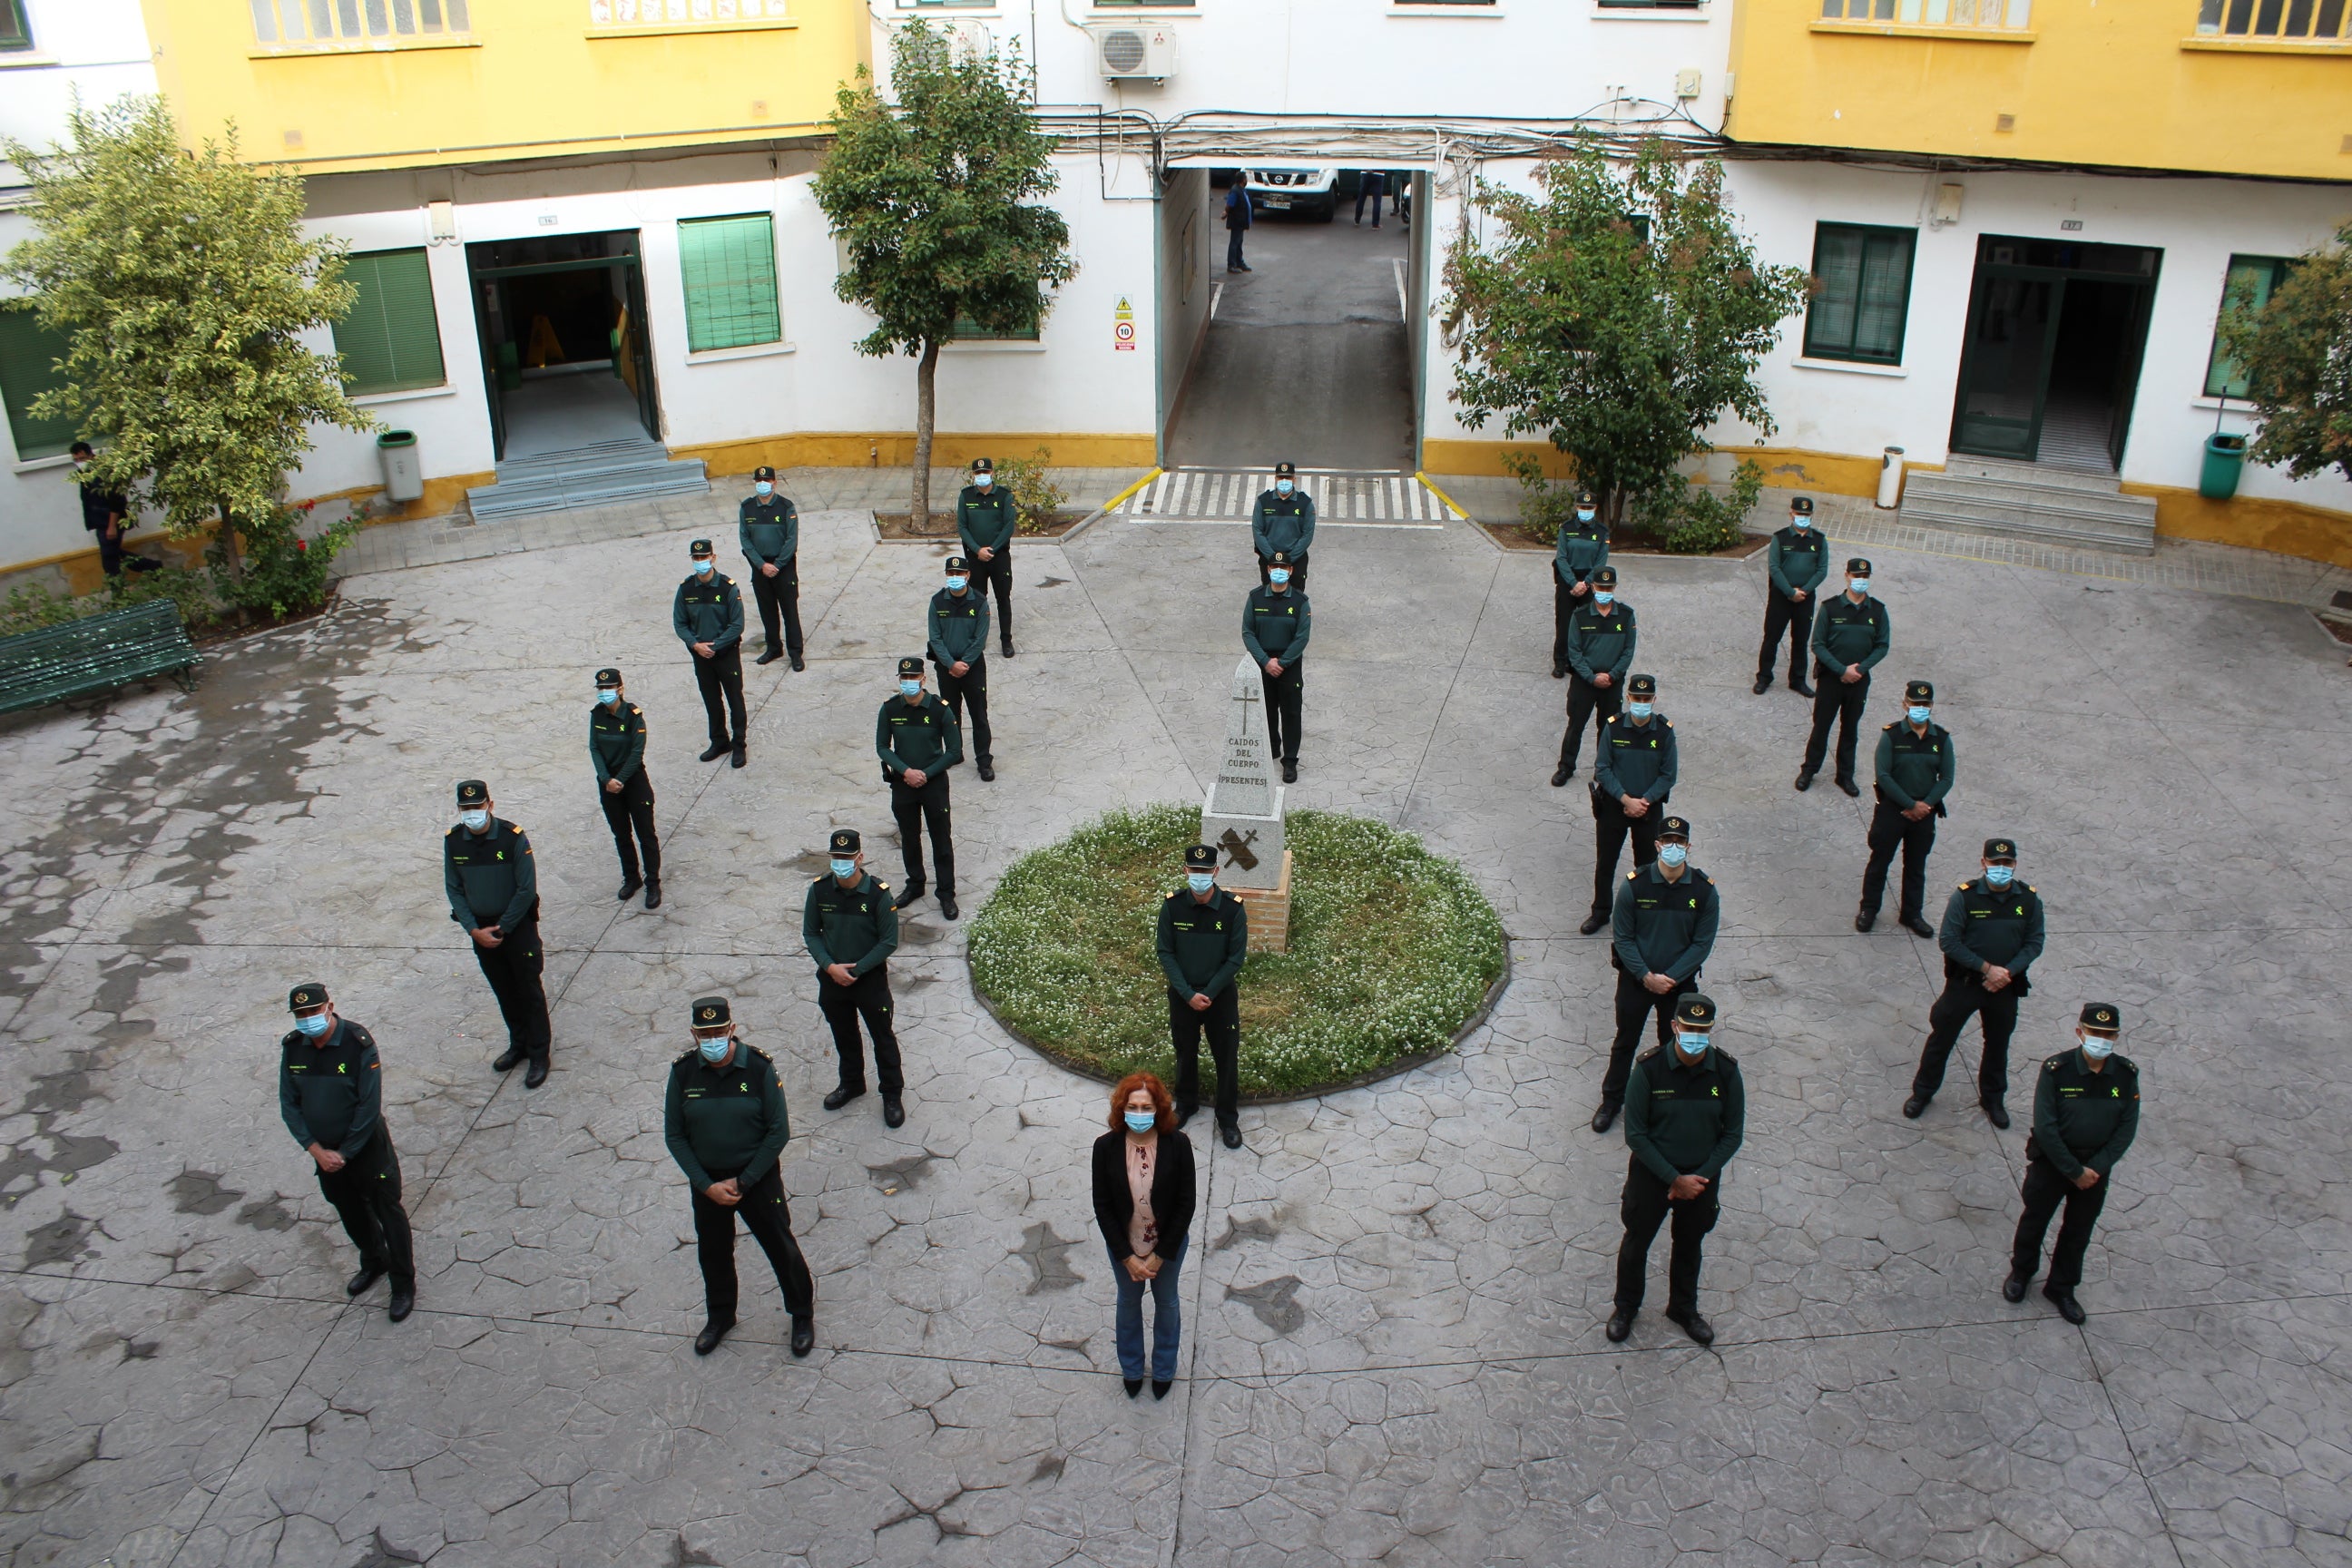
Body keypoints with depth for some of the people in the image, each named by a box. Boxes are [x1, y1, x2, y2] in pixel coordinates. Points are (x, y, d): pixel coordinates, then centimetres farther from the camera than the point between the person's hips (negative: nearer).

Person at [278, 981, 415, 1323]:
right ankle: (373, 1263, 46)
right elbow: (289, 1105, -2)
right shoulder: (292, 1048, -8)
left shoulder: (358, 1044, -23)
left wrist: (345, 1154, -16)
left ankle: (403, 1285, 19)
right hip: (324, 1151, 5)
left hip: (367, 1148, -5)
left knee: (388, 1213, 6)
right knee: (351, 1214, 23)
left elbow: (369, 1108, -20)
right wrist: (316, 1150, -9)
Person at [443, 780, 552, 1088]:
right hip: (480, 927, 4)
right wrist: (474, 930, -8)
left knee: (529, 989, 5)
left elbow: (526, 890, -15)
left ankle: (539, 1053, 15)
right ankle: (518, 1044, 34)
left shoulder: (513, 837, -19)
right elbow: (453, 889, 0)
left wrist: (501, 929, -12)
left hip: (518, 925, -4)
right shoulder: (452, 841, -8)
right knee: (504, 991, 17)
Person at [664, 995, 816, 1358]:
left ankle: (802, 1315, 32)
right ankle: (720, 1316, 45)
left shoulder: (759, 1067, -18)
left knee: (780, 1247, 9)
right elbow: (674, 1135, -4)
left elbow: (779, 1132, -13)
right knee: (713, 1252, 20)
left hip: (758, 1177, -3)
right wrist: (707, 1185, -10)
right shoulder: (683, 1072, -12)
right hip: (706, 1181, 3)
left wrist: (743, 1181, -14)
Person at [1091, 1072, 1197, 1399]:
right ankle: (1131, 1368, 51)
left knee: (1166, 1303, 23)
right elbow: (1102, 1206, -14)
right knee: (1128, 1302, 25)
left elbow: (1186, 1203, -16)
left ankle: (1164, 1370, 49)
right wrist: (1127, 1257, -14)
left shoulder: (1177, 1144, -24)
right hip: (1123, 1247, 1)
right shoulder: (1106, 1147, -22)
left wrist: (1161, 1255, -14)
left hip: (1168, 1245, 0)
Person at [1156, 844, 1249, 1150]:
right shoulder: (1172, 905, -14)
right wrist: (1189, 994, -16)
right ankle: (1186, 1103, 44)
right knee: (1185, 1051, 20)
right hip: (1182, 994, 1)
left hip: (1221, 994, -1)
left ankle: (1228, 1118, 27)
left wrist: (1208, 994, -16)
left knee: (1227, 1056, 9)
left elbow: (1236, 958, -12)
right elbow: (1165, 953, -9)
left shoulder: (1233, 908, -18)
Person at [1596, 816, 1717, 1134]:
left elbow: (1702, 943, -8)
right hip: (1635, 978, -1)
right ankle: (1611, 1101, 33)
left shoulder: (1704, 890, -14)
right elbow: (1622, 937, -9)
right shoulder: (1634, 885, -17)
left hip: (1680, 982, 1)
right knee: (1625, 1042, 15)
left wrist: (1670, 977, -15)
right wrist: (1645, 975, -16)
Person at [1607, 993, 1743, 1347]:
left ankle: (1683, 1309, 47)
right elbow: (1635, 1134, -17)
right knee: (1636, 1242, 18)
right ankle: (1626, 1307, 42)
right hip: (1651, 1172, -2)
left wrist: (1700, 1177, -13)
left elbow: (1733, 1134, -6)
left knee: (1689, 1246, 23)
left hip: (1702, 1176, 2)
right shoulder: (1650, 1068, -24)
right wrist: (1674, 1178, -17)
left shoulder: (1726, 1070, -17)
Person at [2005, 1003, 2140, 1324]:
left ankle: (2061, 1288, 37)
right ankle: (2020, 1273, 41)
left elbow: (2127, 1129, -7)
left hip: (2096, 1167, 3)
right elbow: (2045, 1127, -21)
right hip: (2051, 1162, -3)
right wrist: (2073, 1170, -17)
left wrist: (2096, 1168, -14)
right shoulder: (2056, 1070, -23)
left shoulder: (2126, 1075, -13)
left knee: (2078, 1231, 17)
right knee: (2035, 1220, 17)